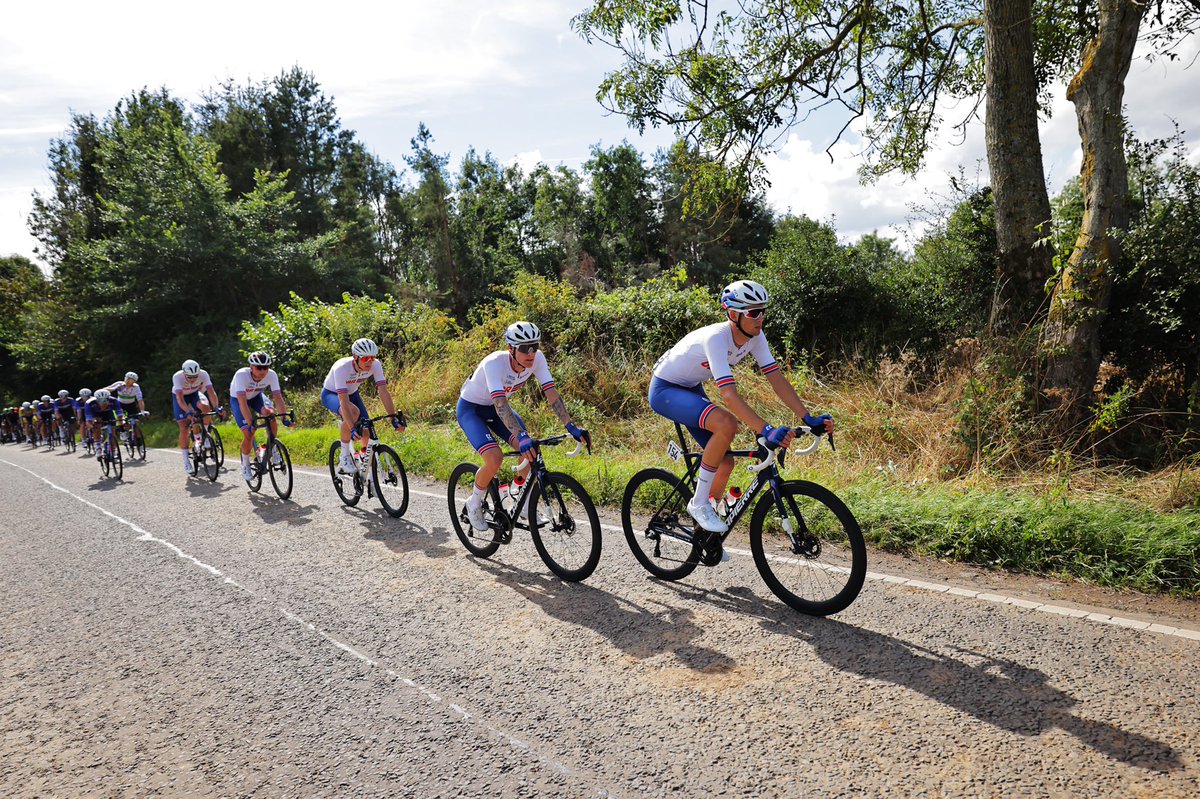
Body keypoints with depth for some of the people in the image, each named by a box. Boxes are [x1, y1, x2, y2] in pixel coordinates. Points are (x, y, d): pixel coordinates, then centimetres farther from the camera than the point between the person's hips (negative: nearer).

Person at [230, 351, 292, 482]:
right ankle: (245, 465, 10)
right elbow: (242, 402, -43)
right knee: (249, 434, -16)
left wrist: (285, 417, -41)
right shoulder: (241, 375, -37)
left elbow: (278, 397, -30)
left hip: (256, 396, 3)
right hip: (237, 399, -3)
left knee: (270, 413, -30)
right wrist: (250, 423, -50)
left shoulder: (271, 375, -28)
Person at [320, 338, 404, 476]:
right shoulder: (341, 368, -38)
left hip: (352, 393, 5)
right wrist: (353, 429, -52)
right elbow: (344, 401, -44)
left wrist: (394, 418, -37)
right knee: (353, 412, -37)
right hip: (331, 394, -5)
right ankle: (344, 457, -19)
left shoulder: (375, 365, -26)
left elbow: (383, 392, -27)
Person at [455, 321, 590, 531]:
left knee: (530, 451, -15)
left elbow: (552, 394, -22)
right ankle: (474, 504, 3)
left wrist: (572, 427, -32)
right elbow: (500, 405, -46)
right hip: (470, 408, -5)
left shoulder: (537, 358, -21)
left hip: (495, 407, 6)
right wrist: (522, 437, -58)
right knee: (494, 459, -26)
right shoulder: (494, 363, -37)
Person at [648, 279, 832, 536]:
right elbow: (729, 394, -43)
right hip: (665, 389, -8)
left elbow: (777, 378, -12)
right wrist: (766, 430, -50)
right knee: (726, 423, -32)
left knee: (725, 461, 3)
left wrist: (809, 419, -20)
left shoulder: (754, 336, -11)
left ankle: (705, 535, 23)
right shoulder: (716, 338, -34)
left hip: (691, 388, 8)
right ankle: (699, 503, -15)